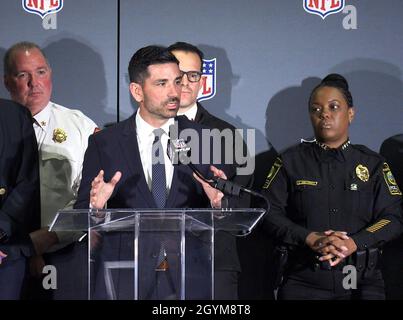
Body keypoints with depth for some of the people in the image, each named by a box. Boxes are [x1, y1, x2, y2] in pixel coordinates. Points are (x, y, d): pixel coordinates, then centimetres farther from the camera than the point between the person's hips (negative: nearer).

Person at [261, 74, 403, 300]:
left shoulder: (373, 164, 10)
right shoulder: (291, 161, 8)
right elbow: (270, 213, -1)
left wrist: (353, 243, -15)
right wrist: (310, 239, -16)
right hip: (304, 281, -1)